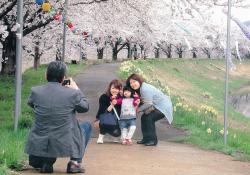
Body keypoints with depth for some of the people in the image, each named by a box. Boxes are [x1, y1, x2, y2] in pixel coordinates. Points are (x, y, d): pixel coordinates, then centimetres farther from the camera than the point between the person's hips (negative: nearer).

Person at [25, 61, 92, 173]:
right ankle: (75, 162, 13)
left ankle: (46, 161, 19)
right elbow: (85, 107, 7)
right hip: (65, 144, -3)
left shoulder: (35, 91, -7)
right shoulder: (72, 93, -12)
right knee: (87, 126, 24)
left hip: (39, 146, 3)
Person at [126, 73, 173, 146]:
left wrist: (138, 109, -15)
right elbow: (143, 102, 4)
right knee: (144, 117, 7)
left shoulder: (145, 89, -25)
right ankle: (146, 138, 15)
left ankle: (153, 140, -13)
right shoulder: (139, 89, 7)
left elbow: (148, 104, -26)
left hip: (163, 107, -11)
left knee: (149, 118, -20)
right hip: (156, 106, 11)